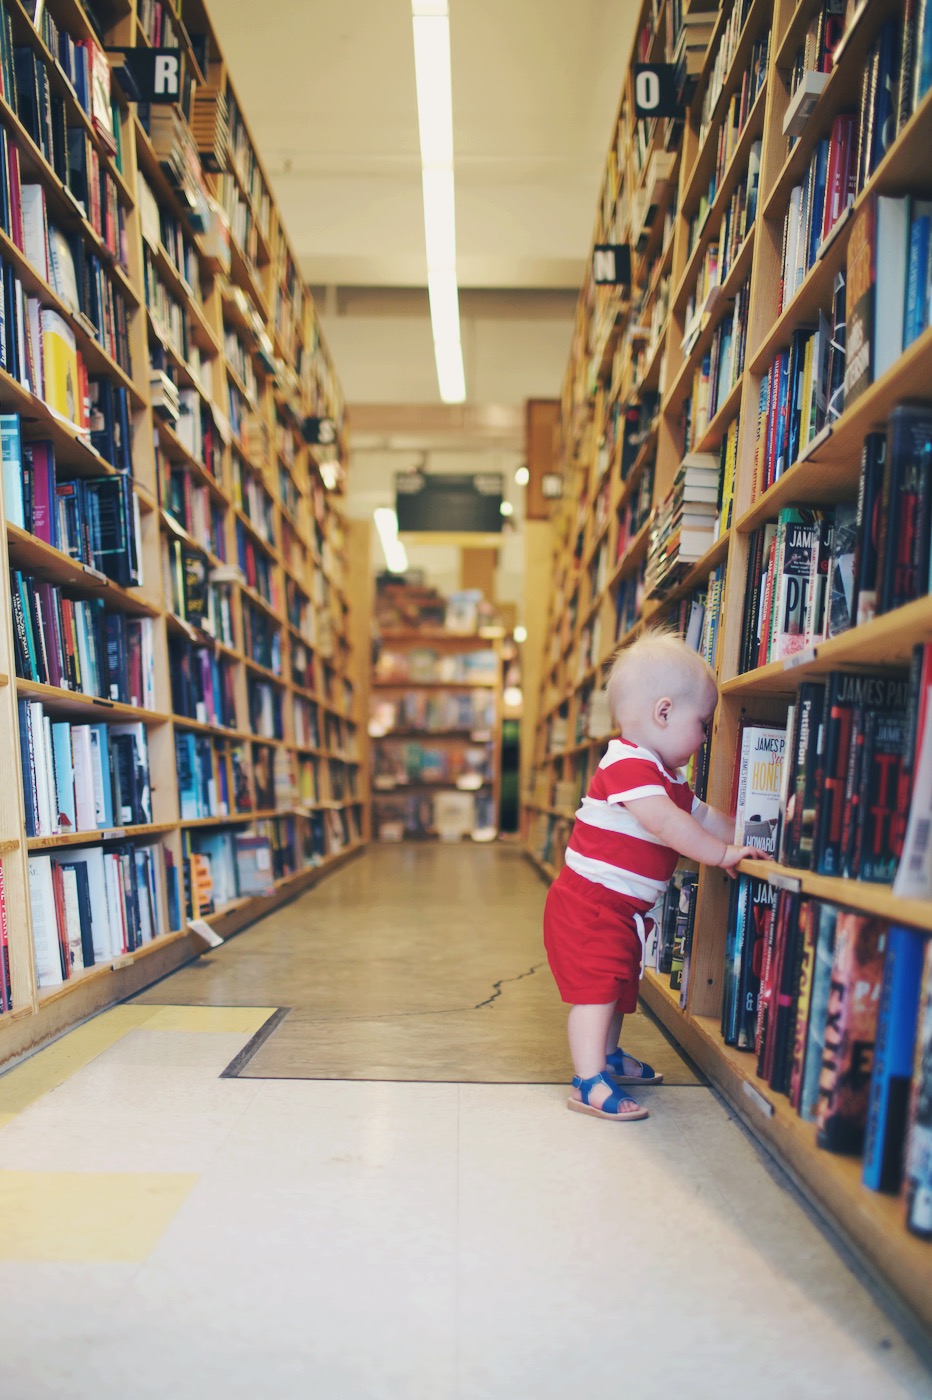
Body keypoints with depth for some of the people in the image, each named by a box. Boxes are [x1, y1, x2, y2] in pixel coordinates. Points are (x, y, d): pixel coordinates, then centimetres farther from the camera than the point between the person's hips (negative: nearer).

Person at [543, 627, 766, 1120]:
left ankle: (609, 1056, 39)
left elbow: (703, 816, 18)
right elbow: (667, 824, -32)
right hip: (589, 904, -11)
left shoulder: (666, 777, 13)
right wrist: (722, 853, -26)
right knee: (596, 988, -9)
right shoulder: (627, 765, -23)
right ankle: (589, 1083, -4)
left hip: (622, 908, 11)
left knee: (620, 985, 23)